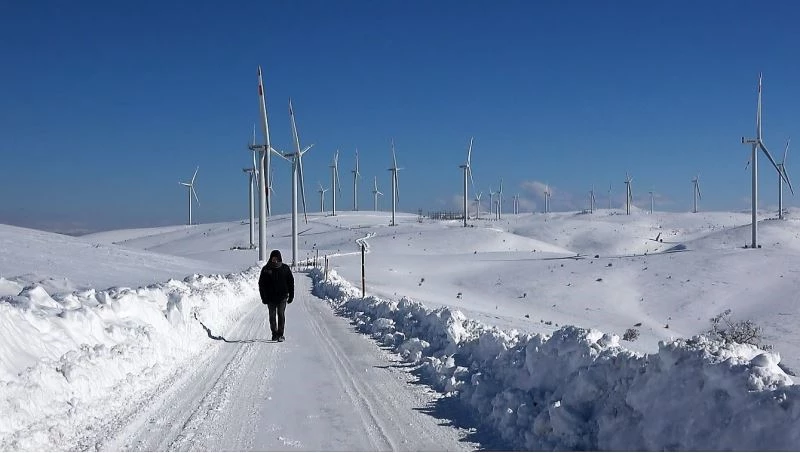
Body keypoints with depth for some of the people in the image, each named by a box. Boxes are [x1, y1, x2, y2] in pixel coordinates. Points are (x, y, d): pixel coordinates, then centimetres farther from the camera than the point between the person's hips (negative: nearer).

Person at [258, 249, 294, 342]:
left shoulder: (285, 268, 2)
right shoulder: (266, 269, 1)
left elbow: (291, 282, 8)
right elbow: (261, 284, 3)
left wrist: (291, 296, 4)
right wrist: (264, 297, -3)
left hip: (282, 297, -1)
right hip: (270, 298, 1)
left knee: (281, 315, -7)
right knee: (272, 316, 5)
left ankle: (280, 334, -3)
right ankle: (274, 334, 15)